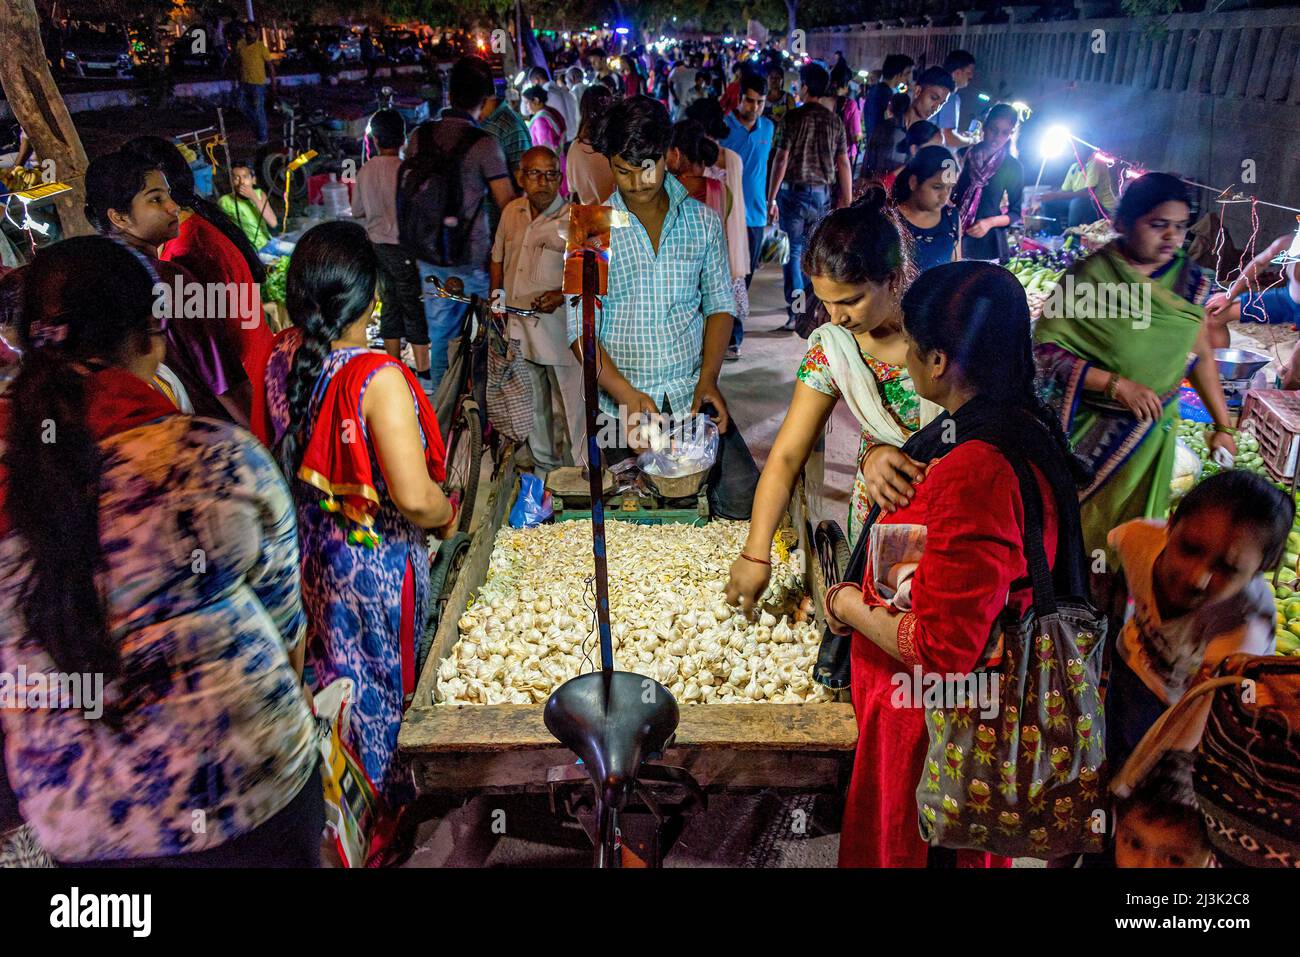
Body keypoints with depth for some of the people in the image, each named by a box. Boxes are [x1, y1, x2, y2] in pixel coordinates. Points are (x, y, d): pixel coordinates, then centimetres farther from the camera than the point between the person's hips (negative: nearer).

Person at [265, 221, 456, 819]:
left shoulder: (279, 356, -7)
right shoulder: (378, 378, -28)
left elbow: (275, 451, 8)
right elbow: (413, 498, -30)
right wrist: (448, 515, -10)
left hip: (305, 548, 7)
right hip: (374, 562, -7)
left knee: (328, 670, 26)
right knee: (381, 679, 15)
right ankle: (386, 805, 37)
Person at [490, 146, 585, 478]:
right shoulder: (512, 212, 6)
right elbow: (498, 258, 21)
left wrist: (563, 294, -24)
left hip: (559, 329, -6)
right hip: (517, 329, 6)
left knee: (569, 408, -1)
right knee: (532, 408, 18)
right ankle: (543, 467, 35)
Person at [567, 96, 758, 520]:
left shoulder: (701, 221, 9)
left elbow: (720, 304, 11)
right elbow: (581, 330, -4)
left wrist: (708, 379, -6)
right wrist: (628, 395, -18)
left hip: (693, 395, 2)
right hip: (622, 406, -1)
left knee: (743, 497, -15)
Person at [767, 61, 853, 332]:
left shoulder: (794, 117, -7)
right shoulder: (834, 120, 5)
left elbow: (781, 159, -12)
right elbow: (843, 163, 6)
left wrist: (771, 199, -8)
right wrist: (847, 203, 11)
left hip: (794, 191, -4)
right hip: (823, 193, 4)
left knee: (793, 251, 1)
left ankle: (796, 312, -4)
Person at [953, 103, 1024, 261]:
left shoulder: (1013, 167, 0)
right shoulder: (966, 155, 6)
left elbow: (1015, 213, 2)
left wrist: (990, 222, -14)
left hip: (986, 241, -2)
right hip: (954, 233, 2)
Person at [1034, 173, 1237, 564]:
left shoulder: (1191, 281, 1)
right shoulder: (1088, 276, -11)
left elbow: (1201, 356, 9)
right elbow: (1045, 348, -19)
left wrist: (1223, 426, 8)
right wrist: (1116, 383, -25)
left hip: (1150, 434, 3)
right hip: (1084, 430, -3)